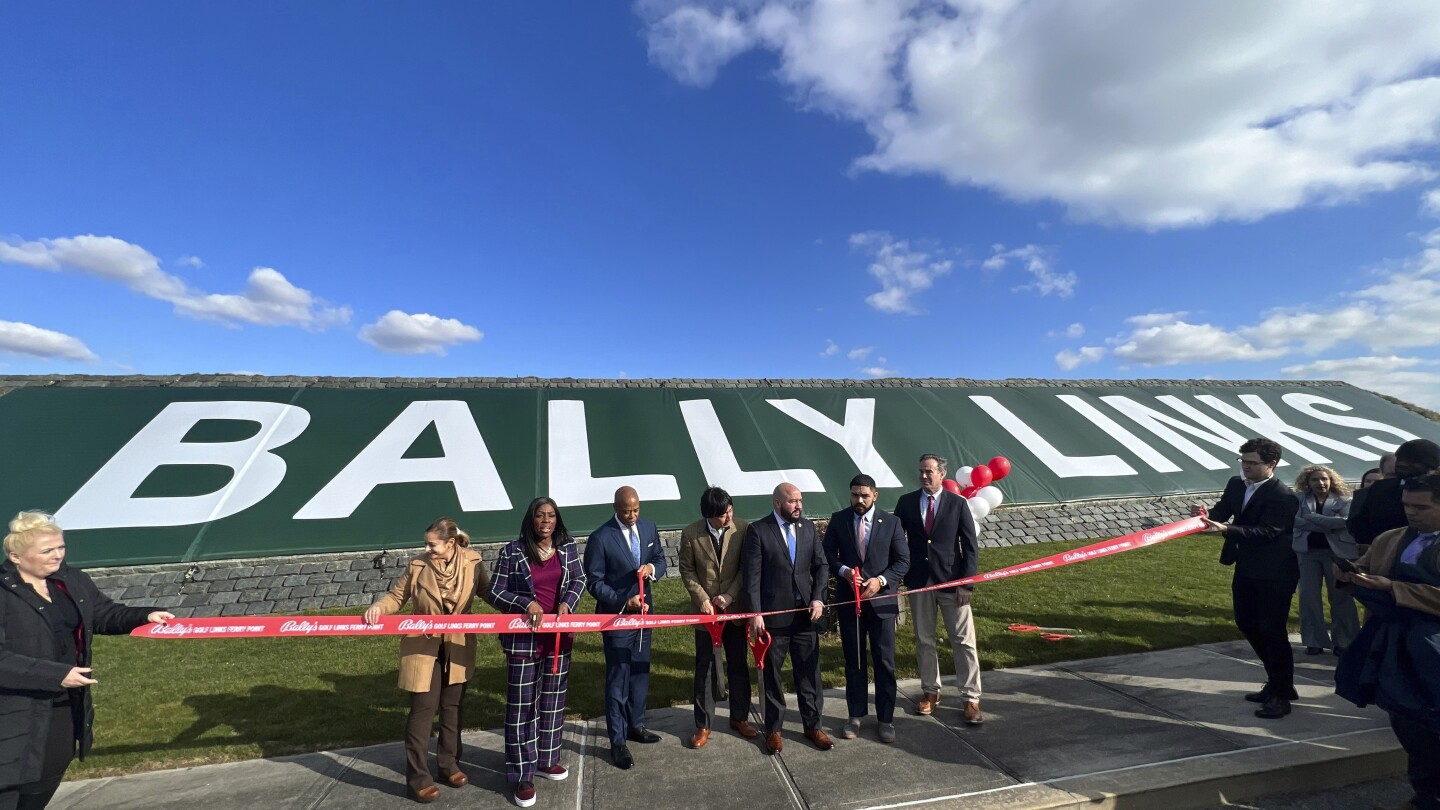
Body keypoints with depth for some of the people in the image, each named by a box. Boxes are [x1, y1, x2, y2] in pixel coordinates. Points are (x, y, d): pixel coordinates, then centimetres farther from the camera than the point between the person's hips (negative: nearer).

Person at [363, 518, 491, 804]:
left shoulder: (473, 562, -12)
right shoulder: (417, 566, -13)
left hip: (458, 646, 2)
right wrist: (379, 607, -22)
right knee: (423, 709, 2)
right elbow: (396, 595, -1)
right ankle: (417, 777, 18)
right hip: (423, 646, -1)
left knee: (452, 706, 16)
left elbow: (489, 591, -2)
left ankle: (449, 764, 35)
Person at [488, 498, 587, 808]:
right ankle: (522, 775, 21)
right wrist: (526, 603, -22)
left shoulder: (568, 547, -1)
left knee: (553, 700, 17)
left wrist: (568, 601, -12)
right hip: (523, 638, -4)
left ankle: (546, 760, 37)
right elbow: (495, 592, -8)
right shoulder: (512, 551, -12)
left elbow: (580, 580, 7)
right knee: (521, 706, 6)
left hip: (558, 635, 4)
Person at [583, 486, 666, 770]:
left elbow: (661, 560, 7)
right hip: (616, 616, -5)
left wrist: (652, 568, -17)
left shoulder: (648, 528, -3)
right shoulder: (600, 538, -19)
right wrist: (624, 602, -24)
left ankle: (635, 725, 40)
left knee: (641, 672, 20)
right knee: (617, 679, 5)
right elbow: (595, 582, -15)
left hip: (644, 612, 6)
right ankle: (618, 741, 22)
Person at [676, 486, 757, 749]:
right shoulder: (690, 534, -12)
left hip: (736, 608, 1)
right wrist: (702, 599, -11)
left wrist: (730, 595, -14)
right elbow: (687, 570, -3)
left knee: (739, 665, 15)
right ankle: (703, 725, 26)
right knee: (705, 668, 10)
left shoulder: (743, 529, -13)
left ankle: (739, 718, 34)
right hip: (706, 610, -1)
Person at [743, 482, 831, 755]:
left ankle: (813, 725, 31)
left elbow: (821, 566, 7)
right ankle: (773, 729, 29)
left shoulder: (808, 527, 5)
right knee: (770, 674, 12)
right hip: (773, 615, -3)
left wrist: (818, 598, -6)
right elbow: (752, 576, -11)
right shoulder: (758, 530, -9)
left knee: (809, 672, 13)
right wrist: (755, 613, -15)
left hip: (806, 614, 3)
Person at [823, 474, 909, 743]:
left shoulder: (891, 522, -3)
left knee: (885, 662, 7)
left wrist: (880, 580, -17)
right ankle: (856, 715, 28)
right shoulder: (838, 520, -1)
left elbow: (903, 560, -2)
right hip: (848, 600, 1)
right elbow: (827, 554, 2)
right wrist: (844, 571, -17)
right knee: (853, 661, 13)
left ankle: (885, 719, 23)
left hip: (882, 600, -1)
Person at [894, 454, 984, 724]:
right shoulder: (906, 502, 1)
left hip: (951, 581, -2)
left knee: (964, 642, 4)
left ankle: (971, 699, 17)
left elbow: (971, 547, -3)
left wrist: (966, 582, -9)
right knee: (924, 641, 13)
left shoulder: (958, 503, -3)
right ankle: (930, 692, 28)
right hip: (918, 581, 2)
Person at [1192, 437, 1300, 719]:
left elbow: (1265, 532, -25)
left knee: (1272, 631, -1)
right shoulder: (1235, 484, 3)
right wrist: (1208, 514, -19)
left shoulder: (1284, 497, -19)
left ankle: (1281, 695, 14)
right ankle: (1277, 683, 34)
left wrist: (1225, 529, -37)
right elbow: (1223, 510, 4)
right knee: (1246, 623, 16)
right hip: (1246, 569, 8)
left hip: (1274, 573, -8)